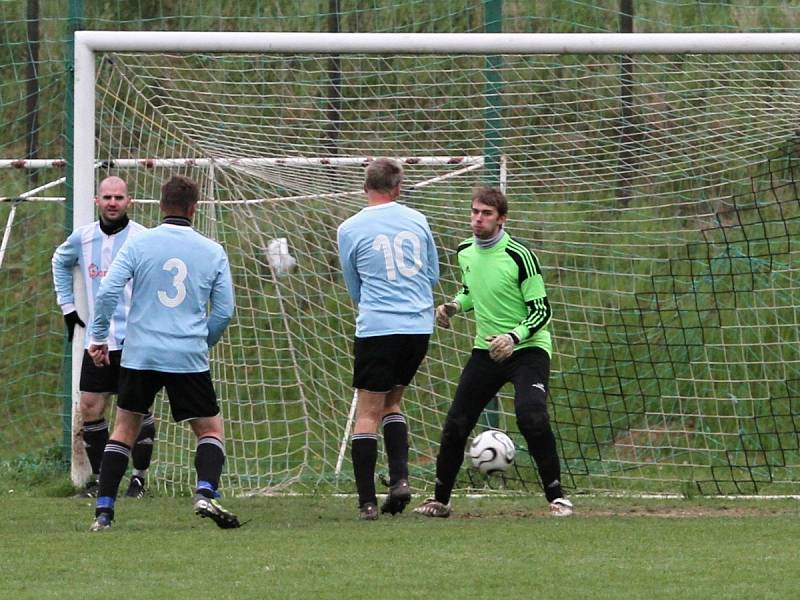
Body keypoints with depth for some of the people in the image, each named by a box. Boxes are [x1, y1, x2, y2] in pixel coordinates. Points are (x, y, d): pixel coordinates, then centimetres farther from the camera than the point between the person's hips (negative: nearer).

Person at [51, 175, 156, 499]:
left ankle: (139, 477, 8)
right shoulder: (82, 238, 4)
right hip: (97, 338, 4)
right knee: (90, 409, 2)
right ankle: (98, 476, 14)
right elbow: (60, 262, 26)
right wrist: (67, 305, 19)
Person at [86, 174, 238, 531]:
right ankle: (205, 493, -15)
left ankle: (103, 511, 8)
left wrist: (98, 337, 5)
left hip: (140, 355, 1)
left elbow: (107, 292, -7)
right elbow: (224, 311, 4)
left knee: (125, 428, 13)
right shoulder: (213, 252, 2)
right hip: (189, 360, -1)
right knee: (211, 430, 10)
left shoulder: (138, 244, -1)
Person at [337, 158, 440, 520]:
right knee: (391, 402, 20)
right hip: (420, 327, 4)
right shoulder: (417, 221, 6)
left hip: (377, 328, -4)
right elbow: (433, 275, 17)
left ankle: (367, 502, -6)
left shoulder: (349, 230, -2)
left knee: (367, 413, 0)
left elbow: (355, 290, 10)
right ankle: (399, 479, 3)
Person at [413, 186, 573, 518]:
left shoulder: (519, 256, -17)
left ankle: (556, 497, -15)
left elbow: (541, 310, -15)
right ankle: (440, 500, 19)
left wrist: (514, 337, -30)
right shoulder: (465, 252, 3)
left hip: (527, 349, -6)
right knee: (455, 425, 2)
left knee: (532, 418, -27)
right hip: (486, 350, 6)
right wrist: (454, 305, 2)